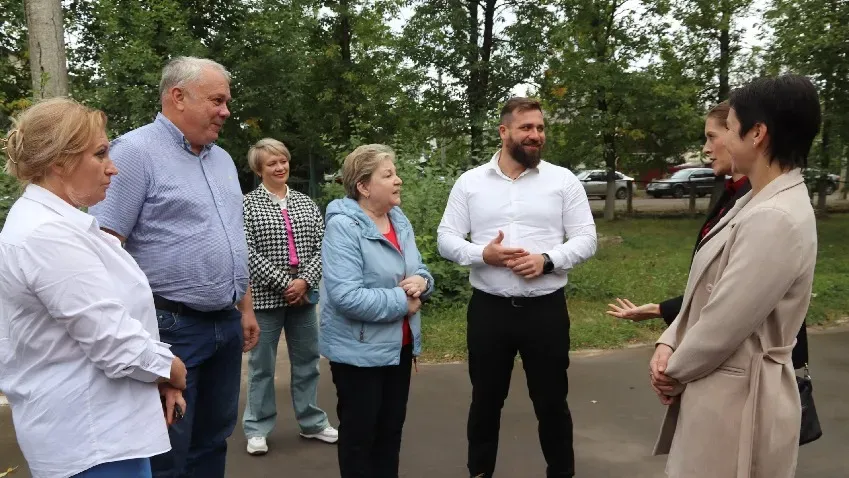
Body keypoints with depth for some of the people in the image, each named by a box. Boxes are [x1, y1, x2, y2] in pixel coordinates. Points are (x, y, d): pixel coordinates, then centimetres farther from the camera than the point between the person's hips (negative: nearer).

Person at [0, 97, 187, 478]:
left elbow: (103, 317, 14)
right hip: (92, 434, -10)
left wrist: (160, 375, 5)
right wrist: (170, 369, -6)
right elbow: (111, 338, -25)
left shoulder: (52, 222, 11)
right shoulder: (48, 235, -23)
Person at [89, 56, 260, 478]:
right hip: (171, 328, -7)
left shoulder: (222, 160, 14)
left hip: (226, 325, 8)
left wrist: (245, 308, 19)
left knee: (213, 442, 19)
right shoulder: (135, 152, -11)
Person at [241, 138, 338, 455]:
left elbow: (321, 247, 4)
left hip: (303, 294, 4)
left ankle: (312, 423, 26)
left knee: (307, 360, 13)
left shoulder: (306, 203, 9)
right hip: (265, 296, -4)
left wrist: (305, 280, -11)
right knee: (262, 364, 6)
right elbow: (248, 252, -11)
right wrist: (284, 283, -15)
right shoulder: (247, 205, -3)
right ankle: (257, 429, 19)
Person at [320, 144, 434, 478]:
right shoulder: (343, 226, -20)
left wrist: (422, 282, -12)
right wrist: (402, 302, -21)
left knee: (391, 429, 20)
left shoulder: (400, 221, 4)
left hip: (399, 345, 8)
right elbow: (346, 296, -30)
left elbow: (418, 271, 12)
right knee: (359, 435, 9)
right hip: (359, 351, -7)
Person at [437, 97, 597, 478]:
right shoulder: (470, 182, 2)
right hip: (488, 309, 1)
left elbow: (586, 240, -1)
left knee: (552, 402, 13)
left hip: (546, 309, 0)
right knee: (485, 401, 16)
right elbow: (446, 239, 1)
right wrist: (482, 253, -17)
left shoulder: (563, 180, 1)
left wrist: (547, 260, -18)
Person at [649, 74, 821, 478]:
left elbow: (724, 325, -24)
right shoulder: (755, 203, 7)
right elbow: (705, 291, 10)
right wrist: (668, 345, -2)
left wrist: (675, 371, -8)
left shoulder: (776, 219, -25)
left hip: (738, 395, -9)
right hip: (719, 386, 9)